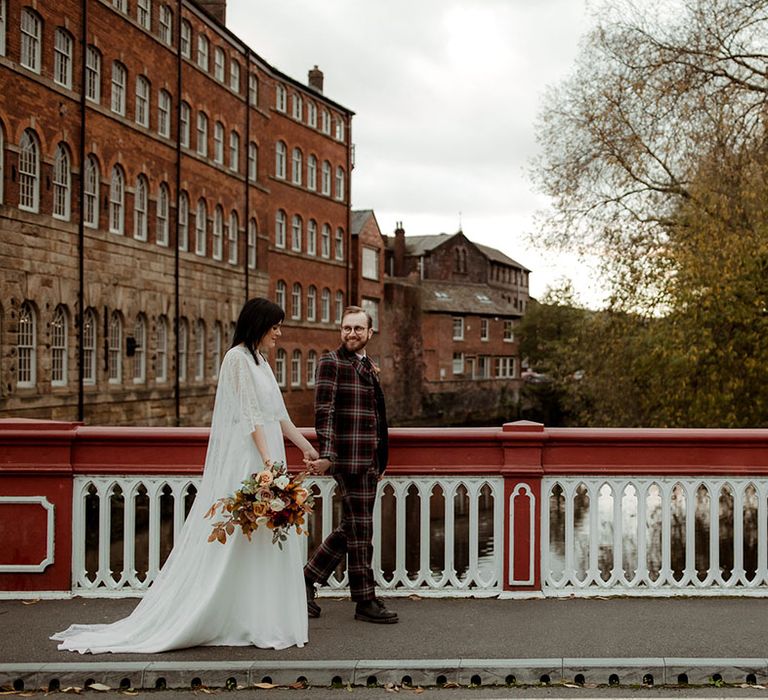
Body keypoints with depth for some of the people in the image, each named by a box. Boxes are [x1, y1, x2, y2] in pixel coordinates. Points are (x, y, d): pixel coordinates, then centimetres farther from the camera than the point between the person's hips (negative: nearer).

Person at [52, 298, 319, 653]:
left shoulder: (260, 361, 18)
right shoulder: (238, 357, -10)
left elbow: (279, 415, 21)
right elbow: (250, 414, -17)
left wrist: (307, 448, 22)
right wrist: (267, 459, -22)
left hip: (264, 459, 9)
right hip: (244, 461, -9)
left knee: (260, 541, 9)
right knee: (233, 540, -5)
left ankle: (257, 620, 15)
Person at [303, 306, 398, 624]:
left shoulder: (369, 368, 19)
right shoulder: (331, 362, -6)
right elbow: (323, 410, -15)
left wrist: (380, 463, 23)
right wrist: (326, 454, -24)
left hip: (369, 461, 8)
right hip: (348, 458, -8)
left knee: (350, 528, 13)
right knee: (360, 530, -2)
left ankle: (308, 578, 24)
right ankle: (365, 602, 7)